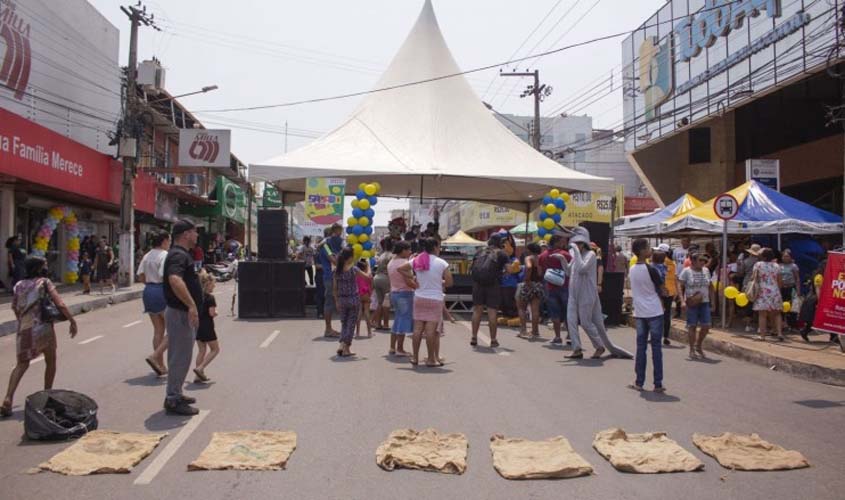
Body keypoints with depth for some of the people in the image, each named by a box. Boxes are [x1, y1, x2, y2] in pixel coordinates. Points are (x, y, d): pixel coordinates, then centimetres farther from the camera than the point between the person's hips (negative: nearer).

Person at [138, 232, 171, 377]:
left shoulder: (147, 256, 11)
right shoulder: (165, 255, -14)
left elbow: (140, 276, 9)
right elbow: (165, 276, -22)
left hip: (148, 291, 8)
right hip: (162, 292, -8)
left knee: (158, 330, 14)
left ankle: (160, 366, 18)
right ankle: (155, 356, -10)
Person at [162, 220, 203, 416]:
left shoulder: (178, 254, 16)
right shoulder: (179, 255, -19)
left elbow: (166, 278, 30)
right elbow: (175, 280, -37)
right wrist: (192, 305, -36)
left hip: (182, 312, 11)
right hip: (181, 313, -11)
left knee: (180, 356, 18)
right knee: (180, 357, -4)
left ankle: (175, 394, 29)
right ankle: (173, 400, 3)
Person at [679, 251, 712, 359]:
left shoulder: (706, 270, 9)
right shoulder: (686, 271, -5)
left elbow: (708, 286, 17)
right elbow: (681, 287, -5)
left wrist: (709, 298, 13)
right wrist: (682, 301, -14)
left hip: (704, 302, 5)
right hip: (692, 303, -4)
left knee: (706, 326, 1)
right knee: (692, 326, 0)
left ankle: (699, 346, 23)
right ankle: (692, 350, 11)